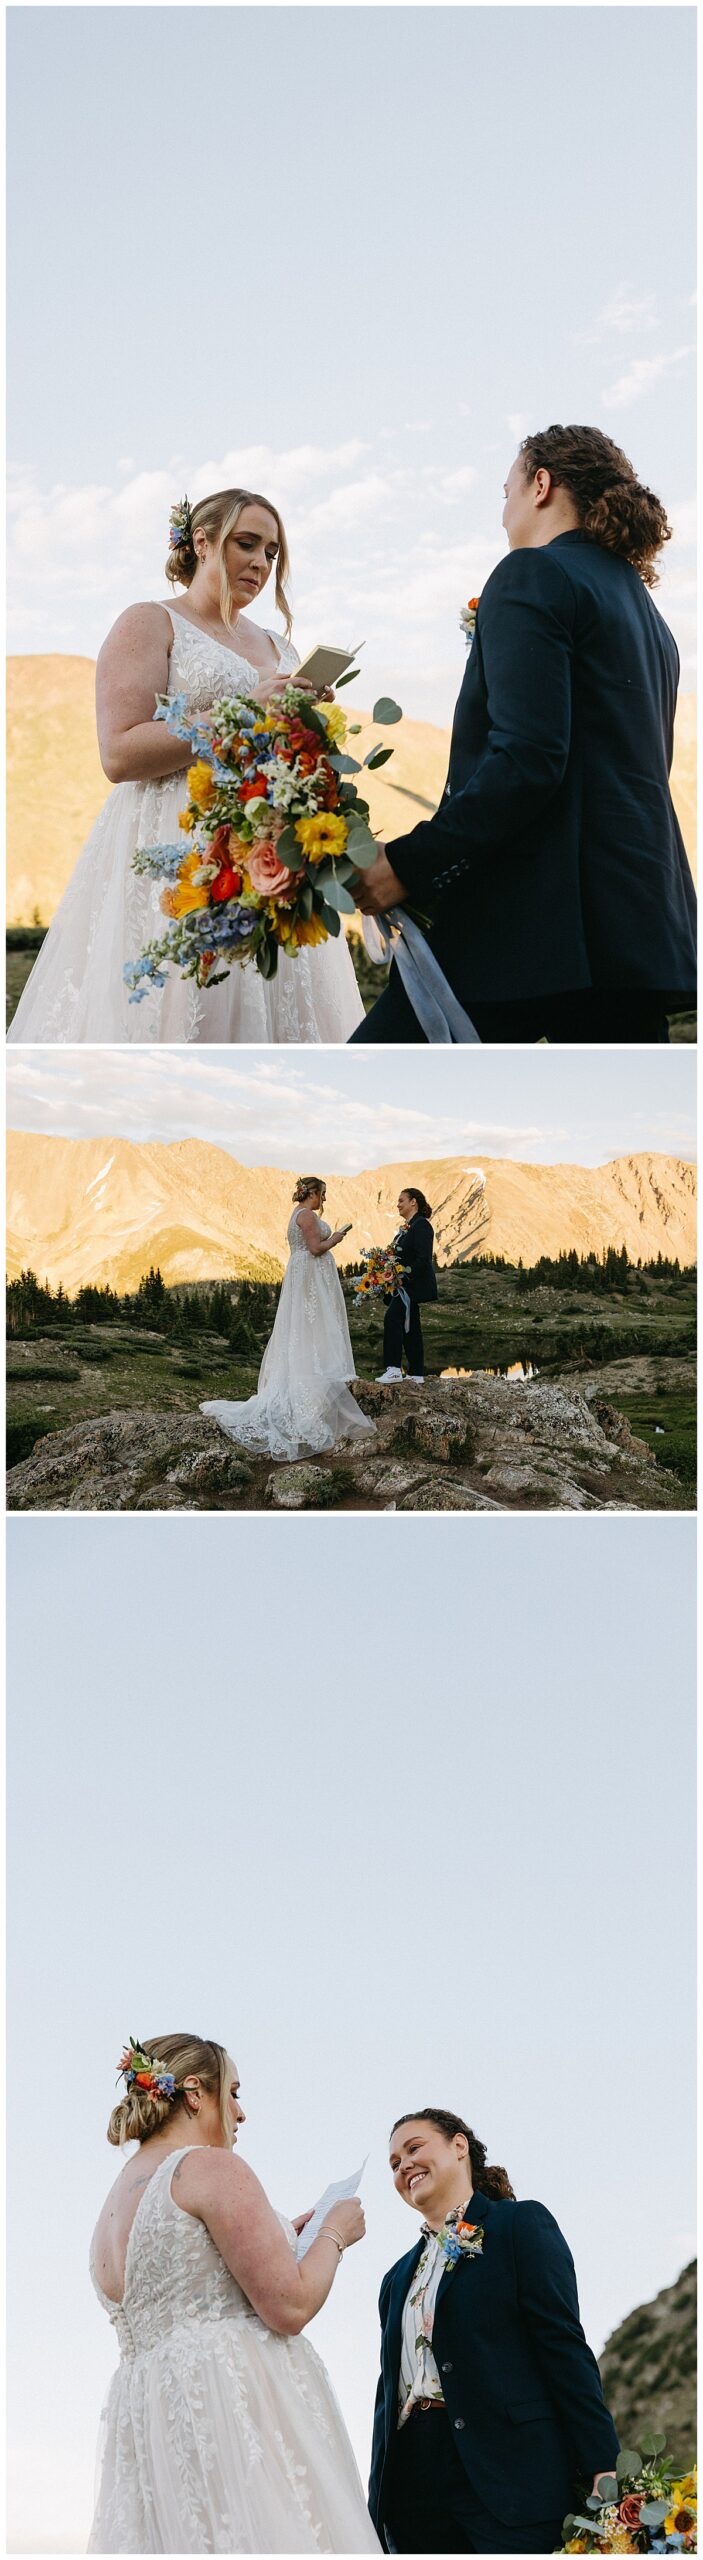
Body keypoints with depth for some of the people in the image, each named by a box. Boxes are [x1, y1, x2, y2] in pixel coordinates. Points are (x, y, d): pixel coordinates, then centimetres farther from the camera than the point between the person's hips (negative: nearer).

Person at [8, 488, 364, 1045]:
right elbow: (120, 754, -11)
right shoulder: (149, 623, 2)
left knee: (268, 1013, -1)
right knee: (167, 1011, -11)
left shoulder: (276, 646, 20)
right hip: (174, 851, -6)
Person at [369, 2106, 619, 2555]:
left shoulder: (521, 2224, 5)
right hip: (413, 2485, 6)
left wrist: (602, 2465, -12)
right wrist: (378, 2498, 14)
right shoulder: (399, 2277, 24)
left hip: (508, 2472, -6)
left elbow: (564, 2345, -4)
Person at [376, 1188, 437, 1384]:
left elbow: (423, 1258, -20)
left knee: (393, 1318, -21)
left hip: (413, 1285, -10)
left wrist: (406, 1274, -25)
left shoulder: (421, 1225, -12)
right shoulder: (406, 1228, 18)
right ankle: (417, 1376, 14)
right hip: (404, 1286, 10)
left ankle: (394, 1370, -26)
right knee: (410, 1329, 11)